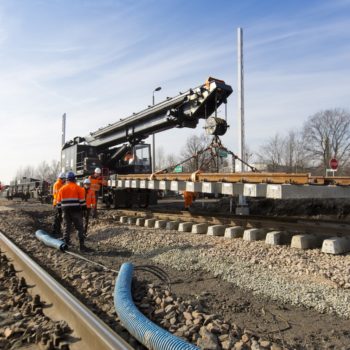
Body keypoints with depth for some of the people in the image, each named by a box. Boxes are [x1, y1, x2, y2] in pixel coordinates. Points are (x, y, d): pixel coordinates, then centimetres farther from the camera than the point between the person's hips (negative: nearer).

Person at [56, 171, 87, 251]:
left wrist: (61, 210, 19)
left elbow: (59, 202, 10)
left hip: (66, 211, 4)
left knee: (67, 227, 14)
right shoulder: (78, 188, -4)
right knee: (80, 228, 3)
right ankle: (81, 245, 0)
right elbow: (82, 200, -7)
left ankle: (66, 244, 17)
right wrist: (83, 209, -1)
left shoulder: (62, 189, 7)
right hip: (76, 210, -3)